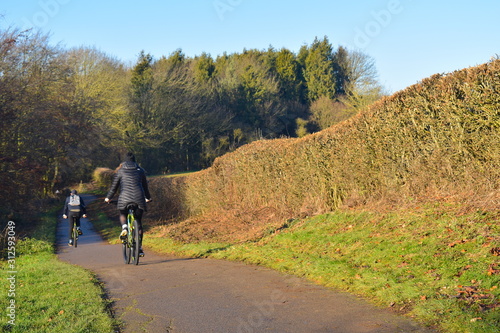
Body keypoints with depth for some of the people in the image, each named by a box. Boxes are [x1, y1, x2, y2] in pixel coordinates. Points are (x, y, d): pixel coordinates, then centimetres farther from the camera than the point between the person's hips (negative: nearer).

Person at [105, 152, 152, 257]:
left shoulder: (121, 171, 11)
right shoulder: (140, 170, 17)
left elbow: (114, 185, 13)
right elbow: (145, 185, 26)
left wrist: (108, 197, 27)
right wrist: (148, 197, 41)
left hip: (125, 197, -2)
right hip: (139, 197, 2)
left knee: (122, 214, 25)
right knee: (138, 222, 11)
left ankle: (124, 227, -9)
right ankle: (139, 248, 7)